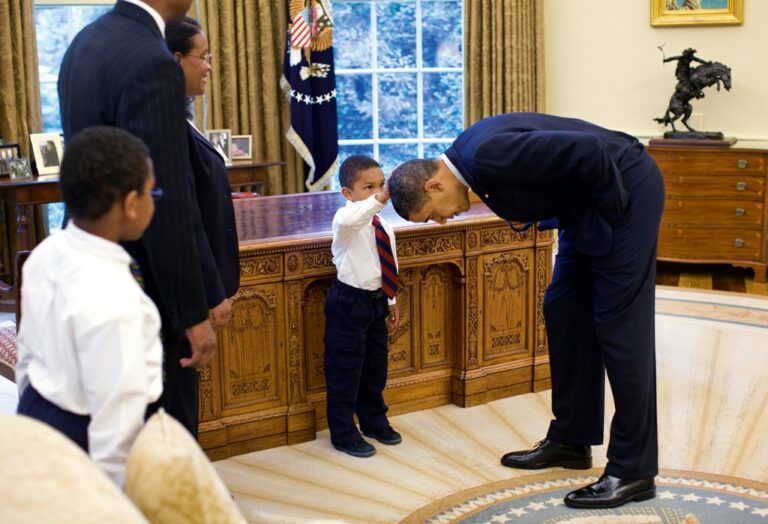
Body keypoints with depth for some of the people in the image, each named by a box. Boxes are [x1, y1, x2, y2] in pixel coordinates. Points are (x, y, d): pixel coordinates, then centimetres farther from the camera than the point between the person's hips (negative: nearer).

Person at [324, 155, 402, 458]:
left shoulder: (383, 227, 7)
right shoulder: (346, 220, -18)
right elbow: (349, 219, -46)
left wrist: (391, 300, 21)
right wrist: (381, 199, -56)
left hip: (376, 301, 8)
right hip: (348, 303, -8)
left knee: (375, 367, 20)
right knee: (345, 370, 1)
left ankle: (374, 421, 38)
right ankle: (343, 433, 13)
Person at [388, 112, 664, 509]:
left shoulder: (488, 155, -27)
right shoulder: (469, 155, 3)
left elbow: (588, 150, -30)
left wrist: (611, 207, -17)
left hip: (624, 187, -10)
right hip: (585, 205, 10)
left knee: (619, 326, -7)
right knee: (564, 313, 12)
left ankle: (633, 470, 1)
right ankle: (571, 440, 24)